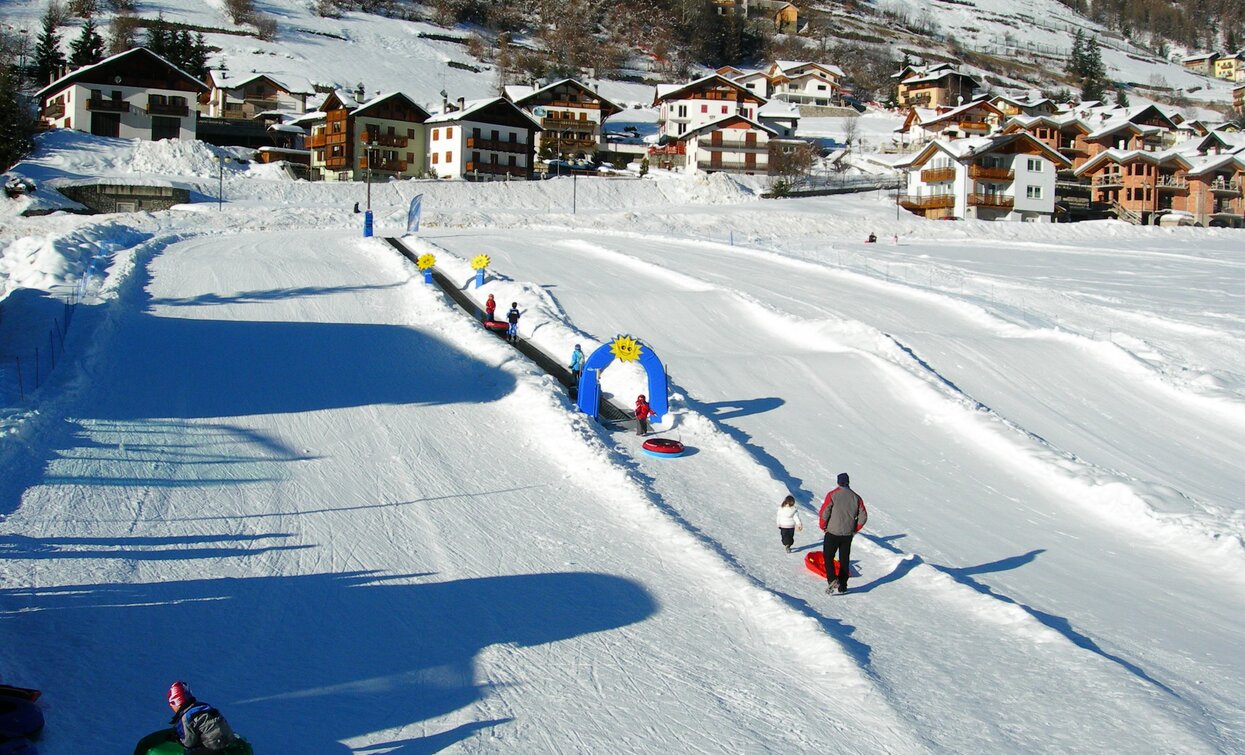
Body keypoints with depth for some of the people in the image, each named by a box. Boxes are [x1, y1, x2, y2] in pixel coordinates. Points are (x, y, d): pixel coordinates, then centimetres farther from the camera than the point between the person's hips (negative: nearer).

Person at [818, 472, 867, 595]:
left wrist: (823, 527, 1)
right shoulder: (856, 497, 3)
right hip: (848, 535, 4)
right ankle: (842, 586, 16)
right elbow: (863, 517, 4)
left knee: (828, 557, 7)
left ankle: (831, 580, -13)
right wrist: (854, 529, 15)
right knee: (844, 560, 13)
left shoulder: (832, 495, -9)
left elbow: (824, 513, -14)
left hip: (832, 533, -3)